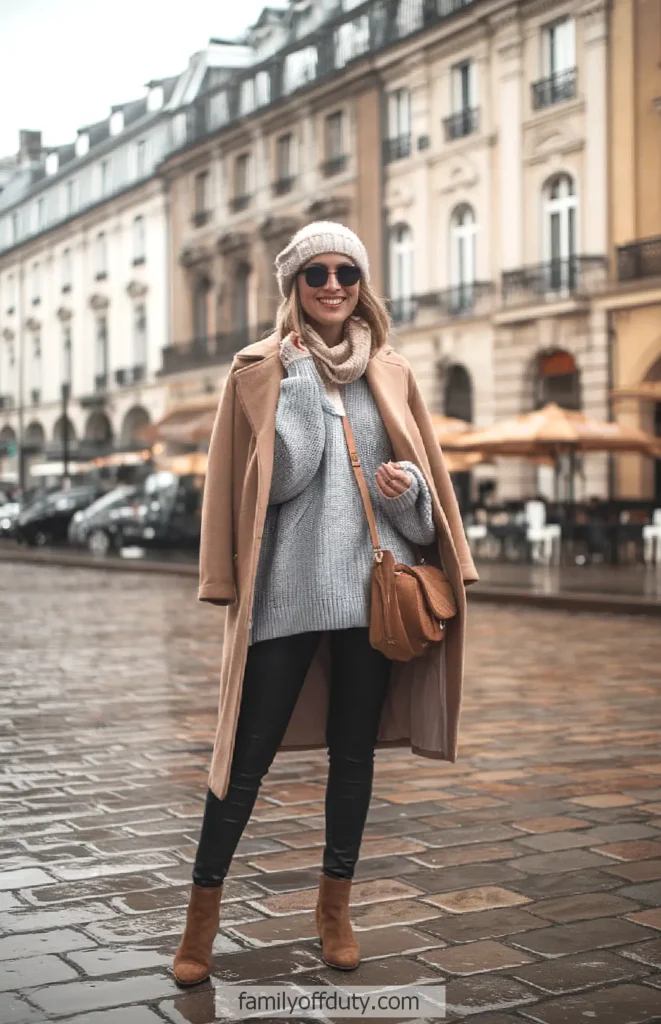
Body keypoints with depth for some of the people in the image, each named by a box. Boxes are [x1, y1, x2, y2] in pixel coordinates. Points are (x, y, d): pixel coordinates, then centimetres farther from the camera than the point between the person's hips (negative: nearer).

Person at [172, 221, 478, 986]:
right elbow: (280, 477, -9)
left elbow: (426, 473, 13)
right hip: (289, 586, -3)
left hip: (371, 584, 3)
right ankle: (203, 907, 12)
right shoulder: (261, 369, 2)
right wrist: (300, 379, -11)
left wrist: (409, 486, -8)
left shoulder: (390, 374, 10)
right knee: (250, 750, -1)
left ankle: (335, 905, 24)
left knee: (354, 749, 10)